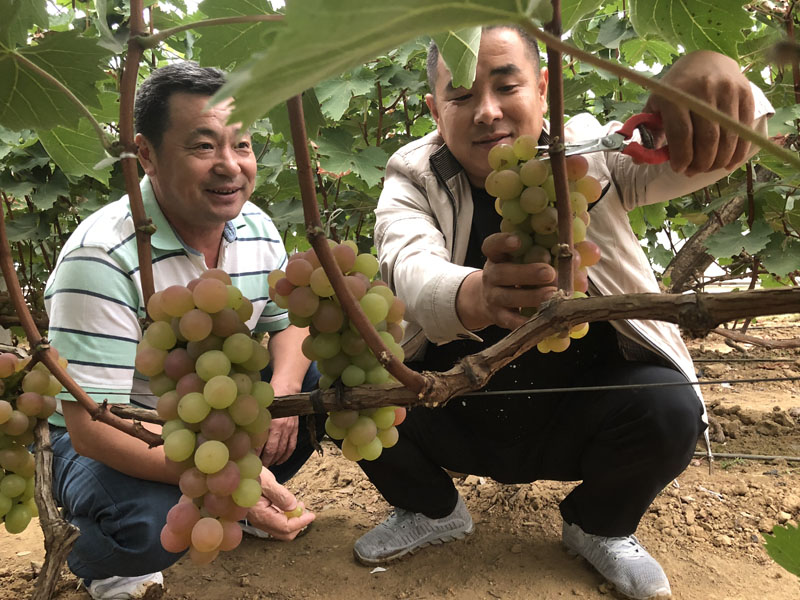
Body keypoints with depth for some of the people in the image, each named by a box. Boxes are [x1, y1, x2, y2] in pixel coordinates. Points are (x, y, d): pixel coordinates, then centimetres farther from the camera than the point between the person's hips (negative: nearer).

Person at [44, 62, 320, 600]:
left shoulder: (257, 229, -9)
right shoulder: (101, 258, -29)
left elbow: (291, 322, 5)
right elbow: (90, 426, -31)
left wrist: (283, 388, -19)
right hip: (114, 440, -6)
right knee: (146, 527, -35)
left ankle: (249, 505, 15)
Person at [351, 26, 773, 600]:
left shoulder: (588, 154, -6)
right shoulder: (412, 182, -10)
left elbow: (689, 156, -19)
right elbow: (408, 268, -31)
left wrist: (711, 71, -44)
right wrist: (478, 295, -56)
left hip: (575, 416, 0)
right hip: (455, 417, 1)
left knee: (669, 410, -26)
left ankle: (599, 526, 9)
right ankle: (432, 510, 12)